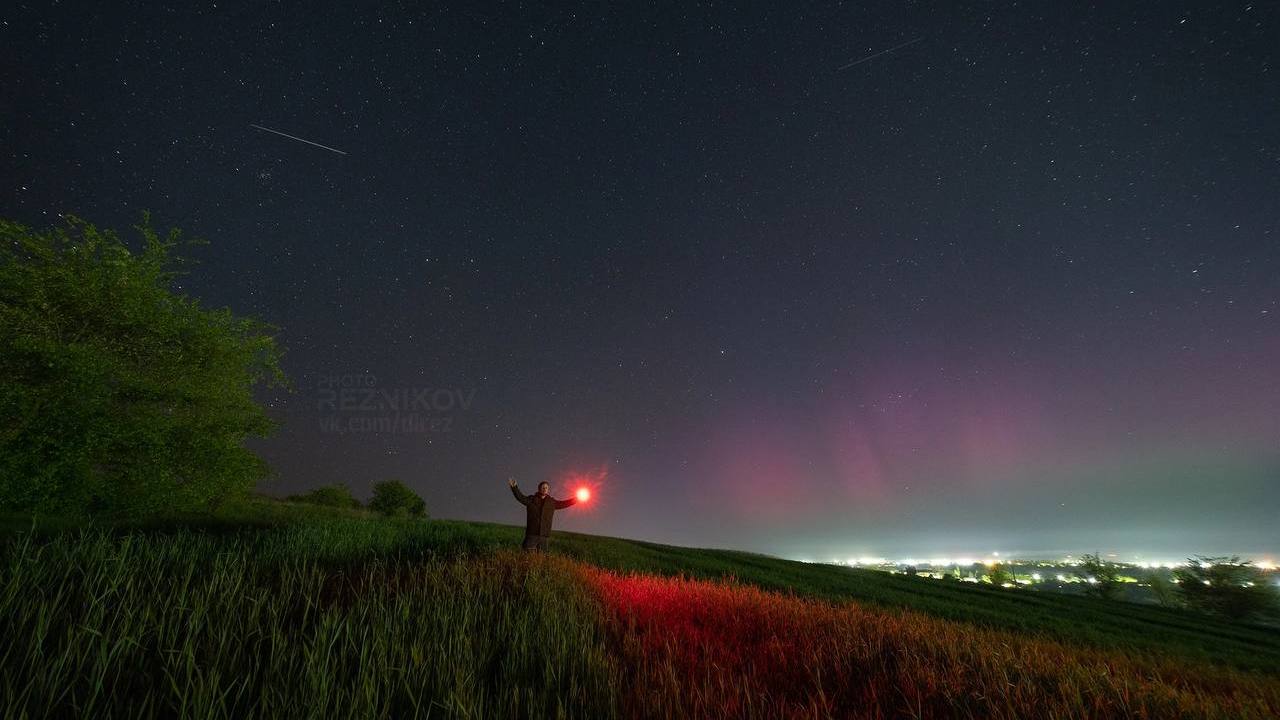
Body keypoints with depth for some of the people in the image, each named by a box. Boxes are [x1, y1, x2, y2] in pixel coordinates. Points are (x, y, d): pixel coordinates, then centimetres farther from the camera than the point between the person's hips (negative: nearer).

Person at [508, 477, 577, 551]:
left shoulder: (552, 502, 13)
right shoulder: (531, 499, 6)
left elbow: (564, 503, 19)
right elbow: (521, 497, -3)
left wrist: (576, 499, 16)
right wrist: (514, 487, -15)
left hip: (544, 535, 3)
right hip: (532, 534, -2)